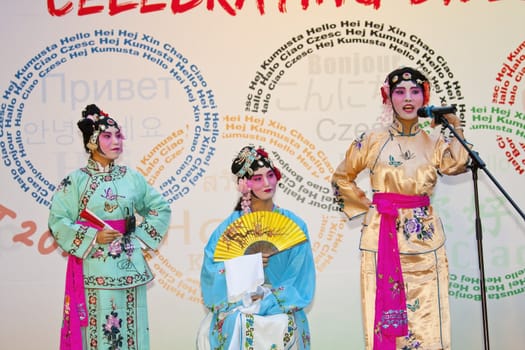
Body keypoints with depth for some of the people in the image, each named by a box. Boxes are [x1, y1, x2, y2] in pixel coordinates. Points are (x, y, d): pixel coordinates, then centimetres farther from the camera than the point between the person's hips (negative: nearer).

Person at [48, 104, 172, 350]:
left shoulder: (132, 177, 6)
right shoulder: (76, 180, -3)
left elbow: (161, 208, 13)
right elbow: (57, 222, -7)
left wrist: (141, 237, 3)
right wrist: (93, 238, -15)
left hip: (128, 269, 3)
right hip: (94, 270, -3)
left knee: (130, 327, 6)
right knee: (97, 328, -2)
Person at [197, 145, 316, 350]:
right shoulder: (230, 225, 3)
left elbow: (299, 280, -3)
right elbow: (210, 270, -5)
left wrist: (266, 300, -15)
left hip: (280, 308, 0)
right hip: (234, 307, 0)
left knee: (280, 328, -31)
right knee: (234, 325, -31)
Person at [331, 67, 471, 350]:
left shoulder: (434, 141, 7)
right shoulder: (373, 140, 3)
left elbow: (455, 165, -12)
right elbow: (342, 178, 12)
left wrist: (454, 129, -11)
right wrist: (363, 206, 5)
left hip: (423, 236, 1)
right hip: (382, 236, -1)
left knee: (426, 311, 0)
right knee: (386, 312, -1)